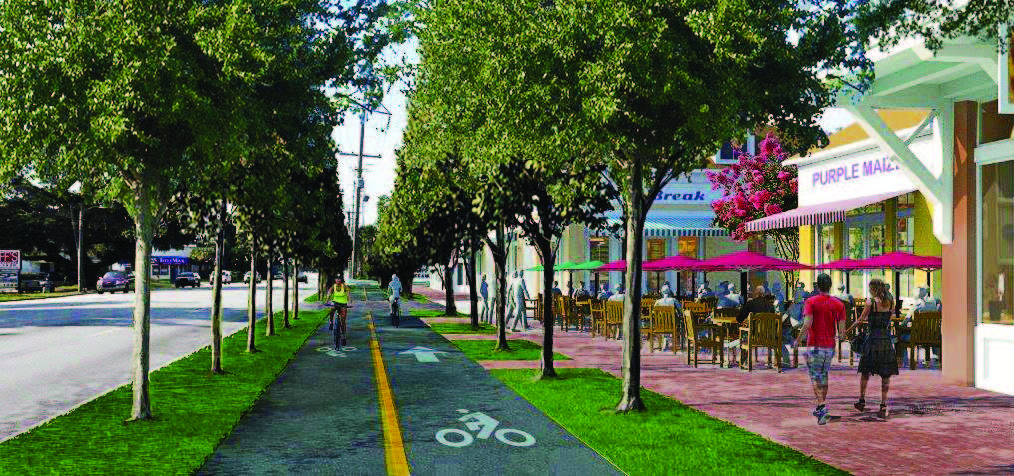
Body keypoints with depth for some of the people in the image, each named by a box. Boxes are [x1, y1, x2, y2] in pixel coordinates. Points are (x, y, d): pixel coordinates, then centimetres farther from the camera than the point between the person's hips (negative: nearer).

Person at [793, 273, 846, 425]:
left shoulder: (810, 302, -7)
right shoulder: (839, 304, 4)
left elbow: (807, 324, -18)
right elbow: (842, 330, 0)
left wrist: (797, 340, -7)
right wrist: (841, 336, 23)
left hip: (815, 345, -4)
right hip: (830, 346, 4)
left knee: (816, 378, -4)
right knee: (824, 375, 18)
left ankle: (822, 407, -21)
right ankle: (820, 409, 27)